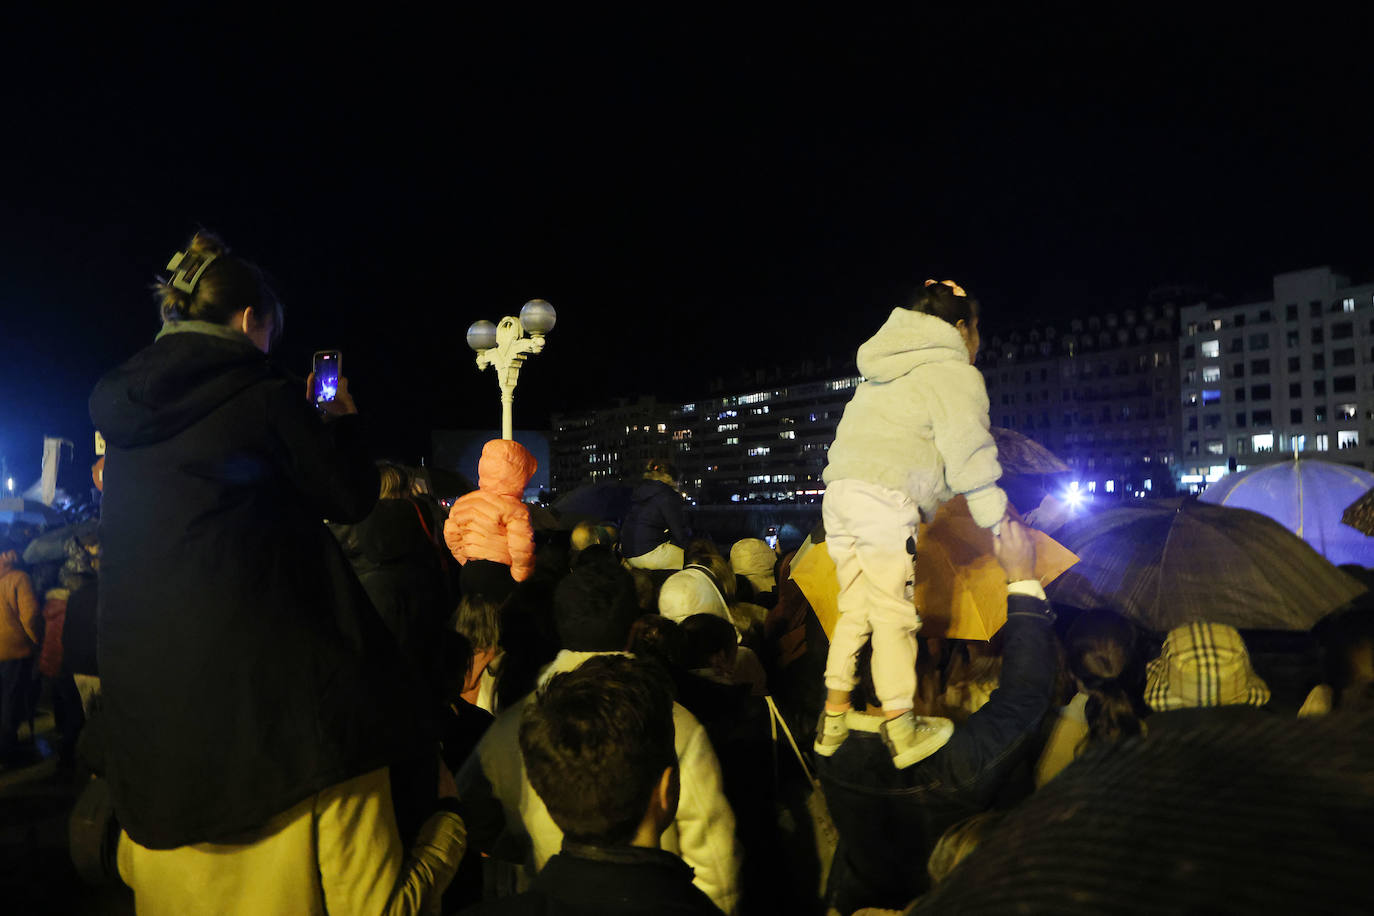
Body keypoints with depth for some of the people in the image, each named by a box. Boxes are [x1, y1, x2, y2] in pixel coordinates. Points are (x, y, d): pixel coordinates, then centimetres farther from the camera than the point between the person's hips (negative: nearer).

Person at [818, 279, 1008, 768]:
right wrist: (999, 522, 2)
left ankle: (833, 722, 16)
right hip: (885, 499, -8)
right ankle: (902, 732, -2)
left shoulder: (888, 370, 28)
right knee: (894, 613, -5)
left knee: (855, 608, 12)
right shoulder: (955, 374, 1)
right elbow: (970, 457, -5)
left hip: (839, 492, 8)